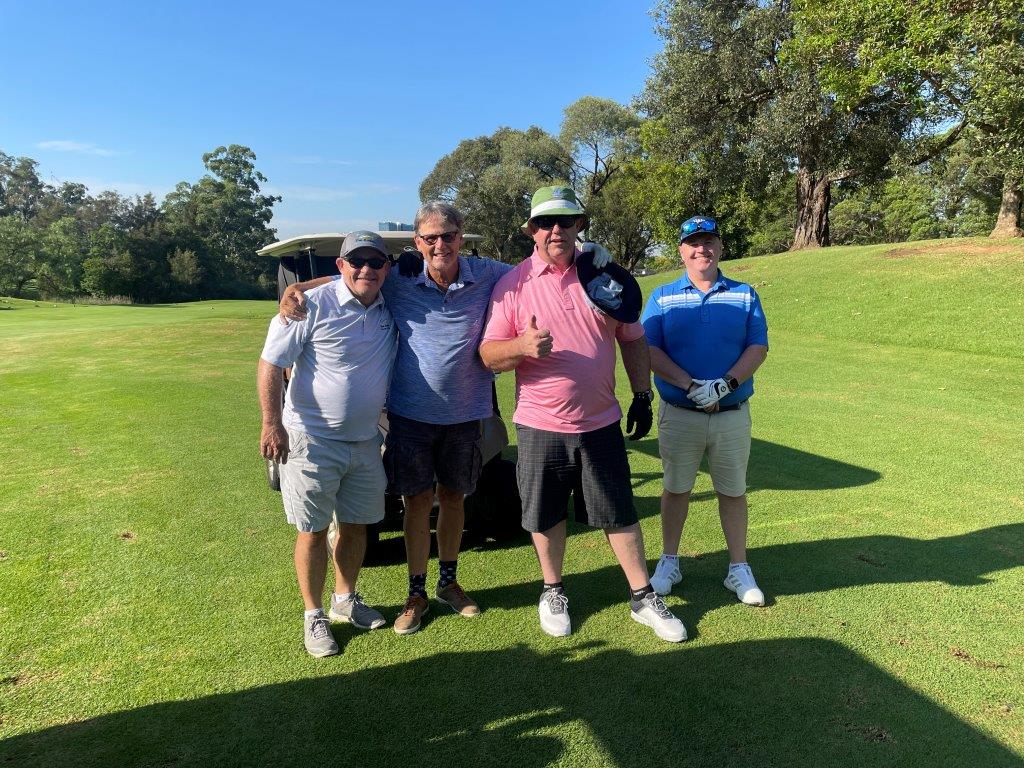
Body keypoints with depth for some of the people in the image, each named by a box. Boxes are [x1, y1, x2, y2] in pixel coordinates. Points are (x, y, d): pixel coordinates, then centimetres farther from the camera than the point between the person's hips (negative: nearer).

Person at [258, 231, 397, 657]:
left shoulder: (391, 310, 1)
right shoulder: (315, 305, -14)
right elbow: (270, 363, -12)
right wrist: (271, 424, -16)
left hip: (365, 441, 5)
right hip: (311, 439, -5)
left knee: (356, 525, 16)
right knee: (313, 531, 5)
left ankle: (345, 600, 36)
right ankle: (314, 616, 23)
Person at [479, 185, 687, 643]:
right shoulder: (513, 284, -4)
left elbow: (633, 340, 11)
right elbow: (488, 355, -6)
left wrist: (642, 395, 7)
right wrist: (522, 346, -26)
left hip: (601, 422, 1)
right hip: (539, 425, -1)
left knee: (620, 515, 10)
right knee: (546, 517, 12)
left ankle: (643, 598, 27)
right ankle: (552, 592, 35)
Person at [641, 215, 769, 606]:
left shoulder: (745, 295, 6)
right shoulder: (662, 297, 3)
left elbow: (758, 348, -2)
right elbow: (650, 351, -7)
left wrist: (725, 384, -18)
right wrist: (691, 386, -19)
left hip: (733, 414, 1)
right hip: (678, 413, 0)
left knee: (733, 491, 10)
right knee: (675, 488, 11)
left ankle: (739, 569, 24)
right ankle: (669, 561, 27)